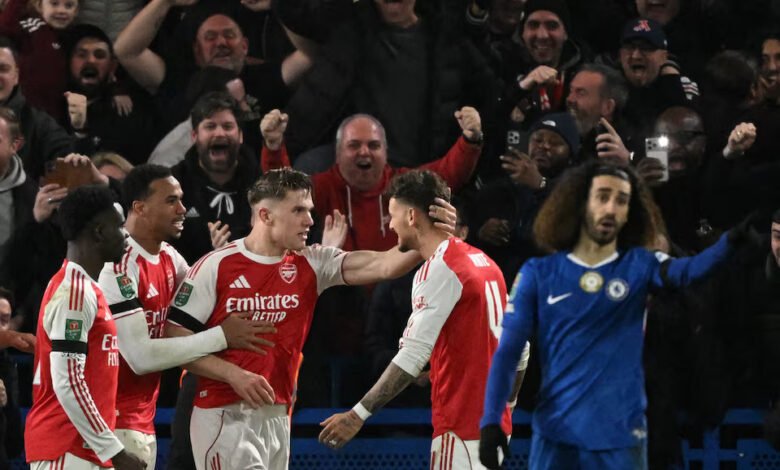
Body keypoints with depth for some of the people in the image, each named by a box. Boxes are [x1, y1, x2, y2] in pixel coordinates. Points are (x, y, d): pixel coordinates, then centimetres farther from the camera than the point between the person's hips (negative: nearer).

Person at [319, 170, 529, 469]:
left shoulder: (439, 269, -13)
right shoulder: (484, 263, 14)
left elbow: (413, 356, -21)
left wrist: (358, 415, -20)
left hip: (461, 427, -9)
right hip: (494, 422, 9)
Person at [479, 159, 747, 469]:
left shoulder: (638, 266, 3)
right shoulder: (539, 274, 3)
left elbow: (687, 271, -18)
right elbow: (508, 352, 2)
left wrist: (732, 240, -39)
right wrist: (490, 421, -9)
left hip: (620, 435, 0)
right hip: (555, 433, 0)